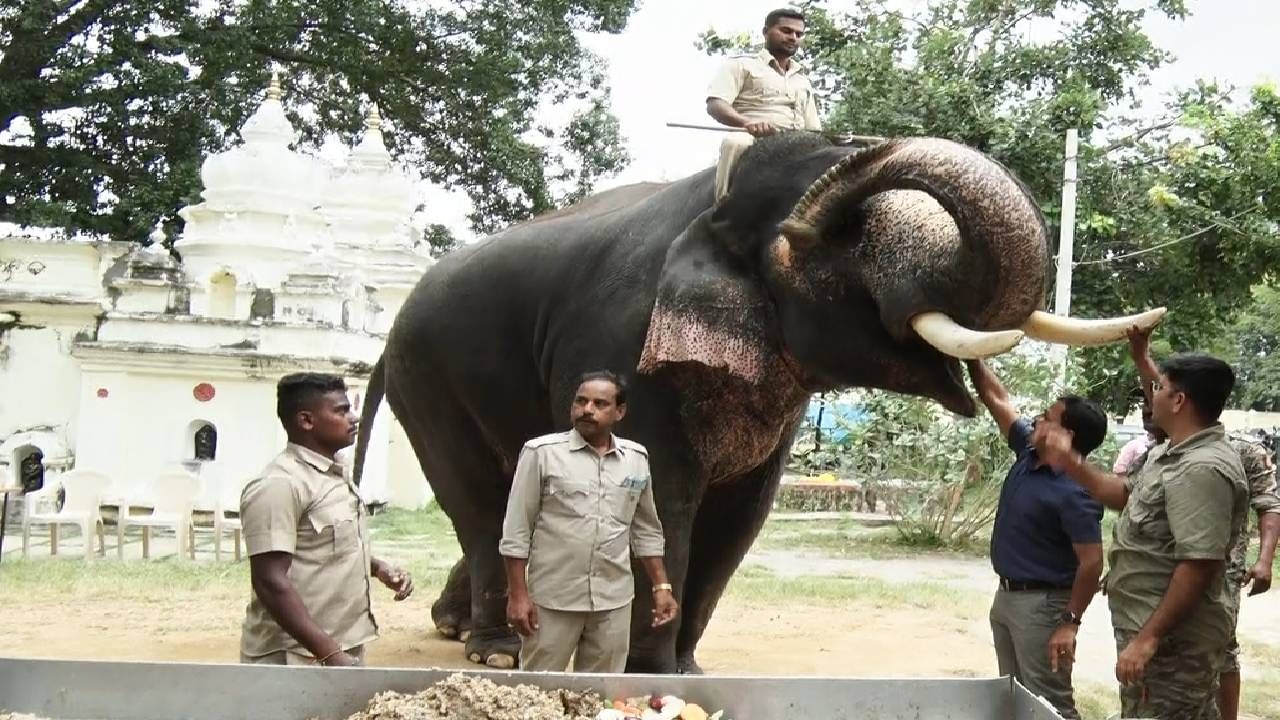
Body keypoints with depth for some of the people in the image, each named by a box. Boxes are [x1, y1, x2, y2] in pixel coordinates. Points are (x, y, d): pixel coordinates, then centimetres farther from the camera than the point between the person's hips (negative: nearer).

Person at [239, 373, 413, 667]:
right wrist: (328, 652, -26)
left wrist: (379, 567, 7)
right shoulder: (278, 485, -17)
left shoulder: (335, 477, 11)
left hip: (346, 648, 9)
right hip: (298, 656, -8)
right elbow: (271, 581, -23)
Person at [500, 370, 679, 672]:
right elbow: (517, 529, -5)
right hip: (553, 599, -3)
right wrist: (517, 594, -9)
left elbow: (646, 531, 16)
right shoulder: (541, 452, -5)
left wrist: (661, 586, 11)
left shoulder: (636, 458, 7)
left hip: (614, 601, 3)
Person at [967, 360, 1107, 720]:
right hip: (1006, 595, 9)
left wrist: (1070, 622, -24)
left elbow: (1091, 562, -23)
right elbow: (998, 400, 12)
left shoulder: (1074, 492, -22)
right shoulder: (1029, 453, 2)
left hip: (1041, 604, -9)